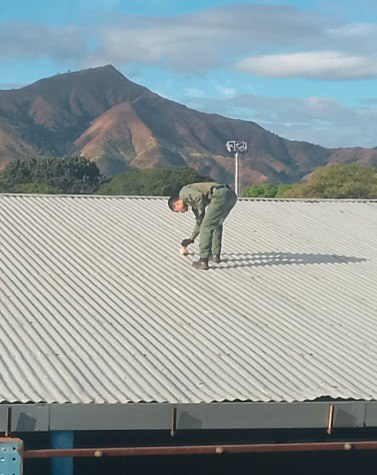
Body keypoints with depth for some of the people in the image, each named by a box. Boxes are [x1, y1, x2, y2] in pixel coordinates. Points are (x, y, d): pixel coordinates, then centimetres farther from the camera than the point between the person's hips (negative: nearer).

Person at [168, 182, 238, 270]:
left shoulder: (183, 193, 10)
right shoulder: (194, 203, 35)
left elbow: (200, 196, -11)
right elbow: (200, 223, 45)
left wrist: (200, 212, 5)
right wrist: (191, 239, 57)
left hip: (220, 195, -9)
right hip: (231, 194, 9)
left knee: (206, 226, -1)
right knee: (216, 224, 29)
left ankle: (203, 261, -1)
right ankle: (216, 255, 30)